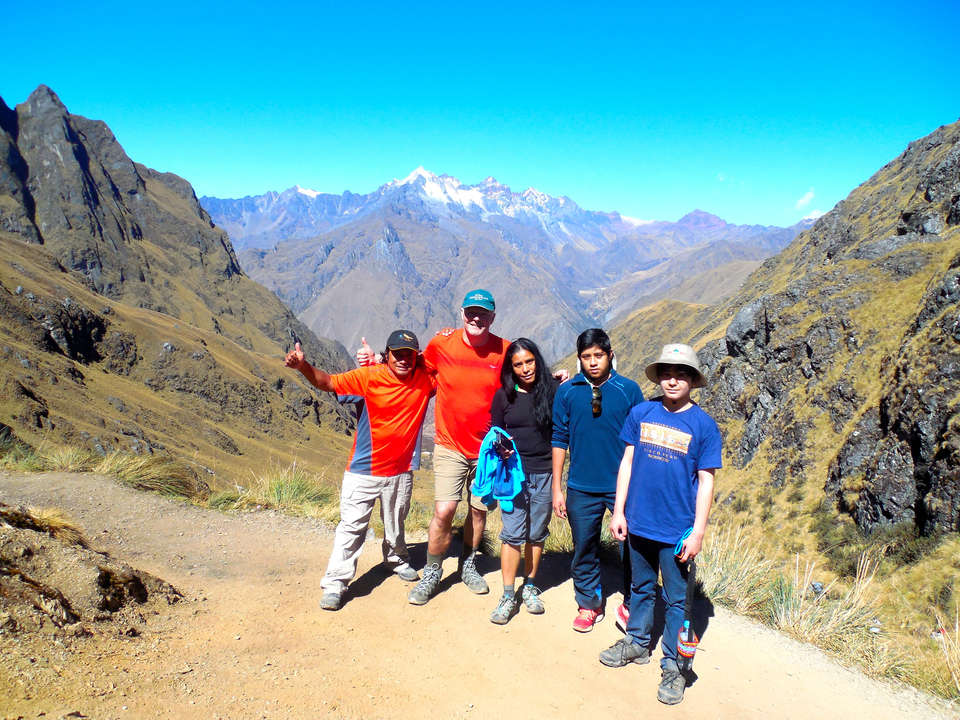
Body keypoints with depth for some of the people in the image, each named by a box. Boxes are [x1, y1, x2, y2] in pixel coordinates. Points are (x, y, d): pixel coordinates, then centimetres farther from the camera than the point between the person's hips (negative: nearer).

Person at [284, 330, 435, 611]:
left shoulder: (425, 379, -6)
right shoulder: (369, 377, -13)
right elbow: (327, 382, -11)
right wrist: (303, 366, -29)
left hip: (400, 471, 3)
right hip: (364, 470, -3)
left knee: (395, 524, 22)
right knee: (352, 525, -1)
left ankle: (397, 560, 49)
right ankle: (335, 583, 9)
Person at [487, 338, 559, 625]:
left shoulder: (552, 390, -1)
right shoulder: (504, 396, 3)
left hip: (544, 472, 0)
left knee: (536, 533, 11)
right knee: (513, 533, -2)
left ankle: (530, 587, 28)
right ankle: (508, 596, 8)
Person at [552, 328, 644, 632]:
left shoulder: (629, 390, -3)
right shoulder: (567, 392, 0)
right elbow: (559, 440, 4)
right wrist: (557, 488, 2)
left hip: (623, 486, -1)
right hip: (581, 489, 1)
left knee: (631, 549, 6)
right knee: (584, 550, 12)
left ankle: (631, 605, 29)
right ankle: (589, 604, 33)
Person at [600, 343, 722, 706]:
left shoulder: (703, 425, -7)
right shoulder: (641, 413, 0)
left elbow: (706, 481, -5)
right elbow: (627, 463, 5)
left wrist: (698, 531, -8)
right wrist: (619, 511, 3)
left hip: (677, 531, -3)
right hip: (638, 523, 3)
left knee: (676, 599, 7)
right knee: (641, 588, 20)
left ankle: (673, 666, 22)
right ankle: (637, 643, 39)